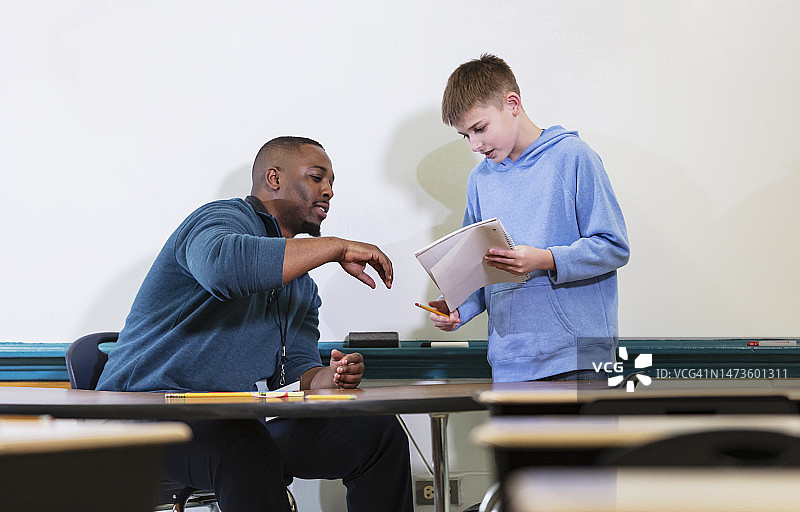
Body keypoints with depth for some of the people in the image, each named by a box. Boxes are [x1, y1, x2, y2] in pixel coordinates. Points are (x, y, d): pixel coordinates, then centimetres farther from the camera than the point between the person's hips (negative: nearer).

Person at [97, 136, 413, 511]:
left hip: (241, 424, 9)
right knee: (246, 449, -41)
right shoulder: (224, 219, -7)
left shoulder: (302, 287, 23)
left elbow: (296, 368, 17)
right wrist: (336, 247, -25)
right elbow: (222, 264, -32)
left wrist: (328, 378, -9)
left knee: (379, 433, -3)